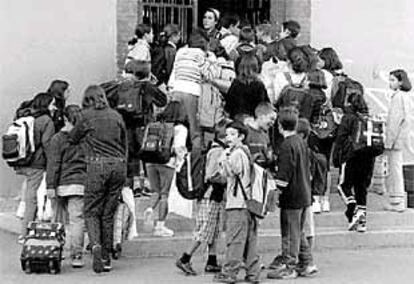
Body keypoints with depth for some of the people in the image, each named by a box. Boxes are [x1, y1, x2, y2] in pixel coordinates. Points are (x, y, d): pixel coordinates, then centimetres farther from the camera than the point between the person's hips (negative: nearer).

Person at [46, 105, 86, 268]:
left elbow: (53, 164, -6)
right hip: (80, 183, 0)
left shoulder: (58, 138, -2)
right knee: (77, 219, -3)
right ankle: (76, 255, -9)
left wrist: (50, 186, -6)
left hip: (62, 184, 0)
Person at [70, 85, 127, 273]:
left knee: (91, 211, 6)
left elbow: (73, 138, 13)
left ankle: (96, 245, -19)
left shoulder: (87, 115, 2)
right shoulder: (116, 116, 13)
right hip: (119, 165, 4)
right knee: (108, 213, 11)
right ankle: (106, 258, 11)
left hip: (97, 165, -3)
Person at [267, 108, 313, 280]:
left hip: (292, 196, -8)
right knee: (299, 232, 17)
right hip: (304, 194, 8)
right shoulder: (301, 142, 9)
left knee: (290, 233, 0)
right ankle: (305, 264, 22)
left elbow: (283, 175, -20)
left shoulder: (287, 145, -17)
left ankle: (289, 267, 5)